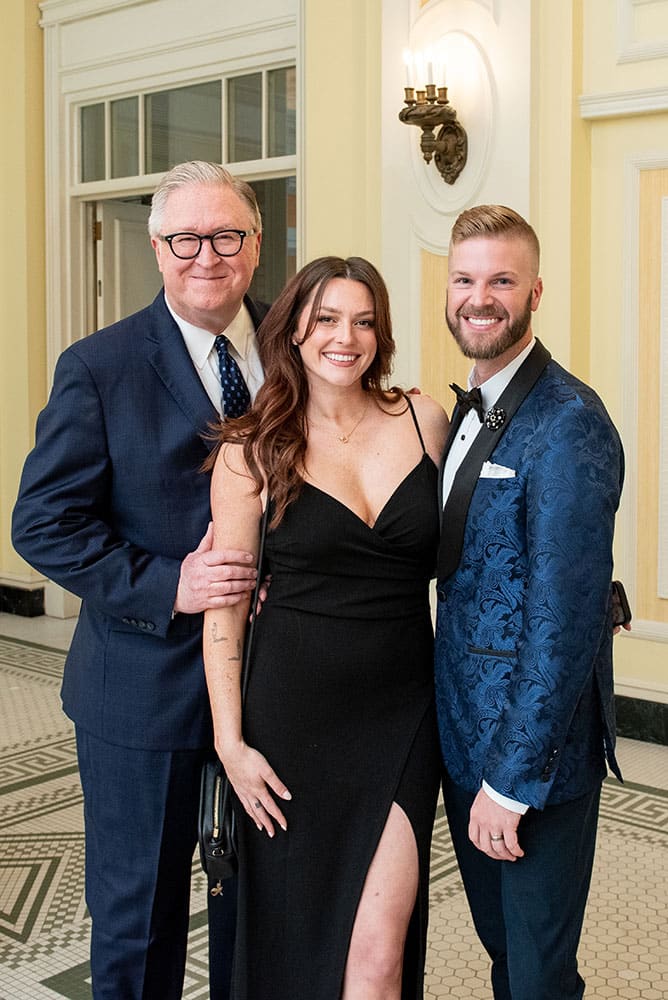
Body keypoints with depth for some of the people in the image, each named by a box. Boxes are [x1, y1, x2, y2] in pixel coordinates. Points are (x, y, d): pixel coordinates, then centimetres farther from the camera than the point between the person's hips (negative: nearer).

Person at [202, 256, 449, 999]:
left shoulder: (424, 421, 2)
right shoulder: (252, 448, -4)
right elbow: (223, 605, -3)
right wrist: (230, 741, -6)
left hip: (401, 714, 1)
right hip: (295, 715, -1)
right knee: (292, 936, 13)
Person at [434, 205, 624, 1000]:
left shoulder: (567, 421, -19)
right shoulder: (467, 411, 9)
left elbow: (566, 618, -23)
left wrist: (512, 780, -20)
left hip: (535, 752, -8)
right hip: (464, 733, 8)